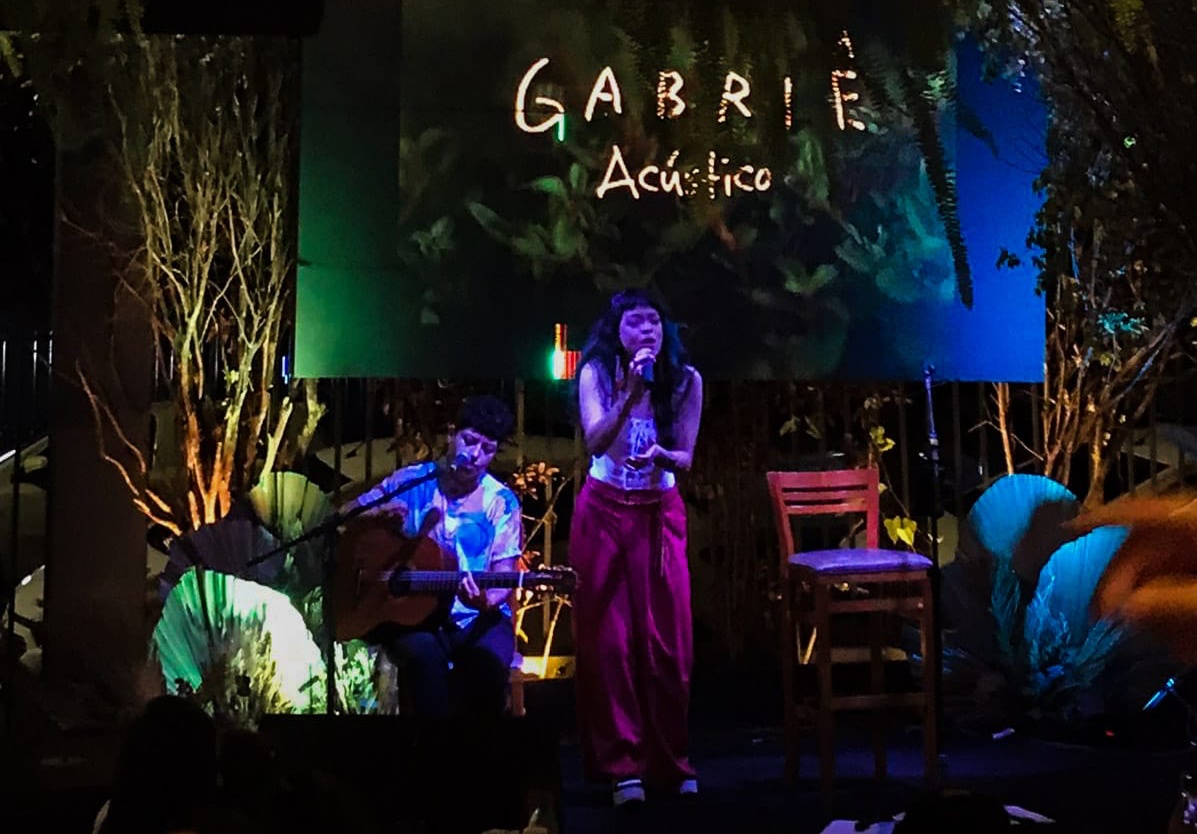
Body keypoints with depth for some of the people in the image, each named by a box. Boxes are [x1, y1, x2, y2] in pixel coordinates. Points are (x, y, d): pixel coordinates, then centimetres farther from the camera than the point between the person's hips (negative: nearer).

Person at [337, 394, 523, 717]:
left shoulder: (502, 502, 2)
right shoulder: (411, 481, 5)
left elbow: (503, 573, -4)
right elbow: (346, 515, 11)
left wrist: (487, 601, -27)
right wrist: (378, 512, -12)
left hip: (478, 616, 0)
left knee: (488, 663, -32)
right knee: (423, 654, -34)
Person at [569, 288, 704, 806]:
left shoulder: (686, 379, -5)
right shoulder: (597, 373, -8)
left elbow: (685, 459, -3)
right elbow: (595, 442, -22)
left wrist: (660, 455, -25)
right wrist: (630, 394, -34)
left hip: (660, 515, 1)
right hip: (603, 514, -1)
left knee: (666, 639, 2)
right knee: (607, 638, -1)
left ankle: (673, 763, 14)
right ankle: (621, 766, 6)